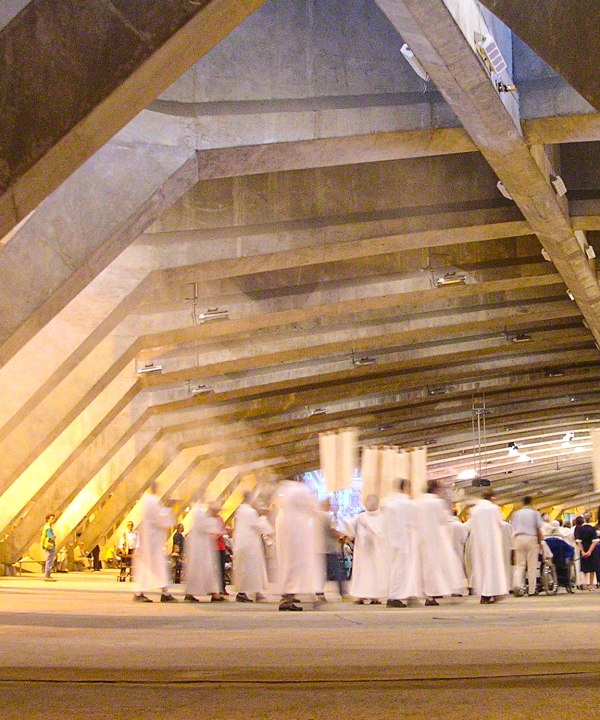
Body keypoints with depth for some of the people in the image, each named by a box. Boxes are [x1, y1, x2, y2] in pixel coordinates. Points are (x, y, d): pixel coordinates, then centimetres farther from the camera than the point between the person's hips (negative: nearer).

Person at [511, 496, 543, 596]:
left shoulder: (516, 514, 10)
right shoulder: (535, 513, 4)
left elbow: (512, 529, 8)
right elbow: (539, 530, 0)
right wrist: (540, 542, 9)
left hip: (519, 538, 2)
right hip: (531, 538, -2)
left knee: (519, 565, 4)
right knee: (532, 566, 3)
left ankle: (517, 584, -18)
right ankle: (531, 590, 3)